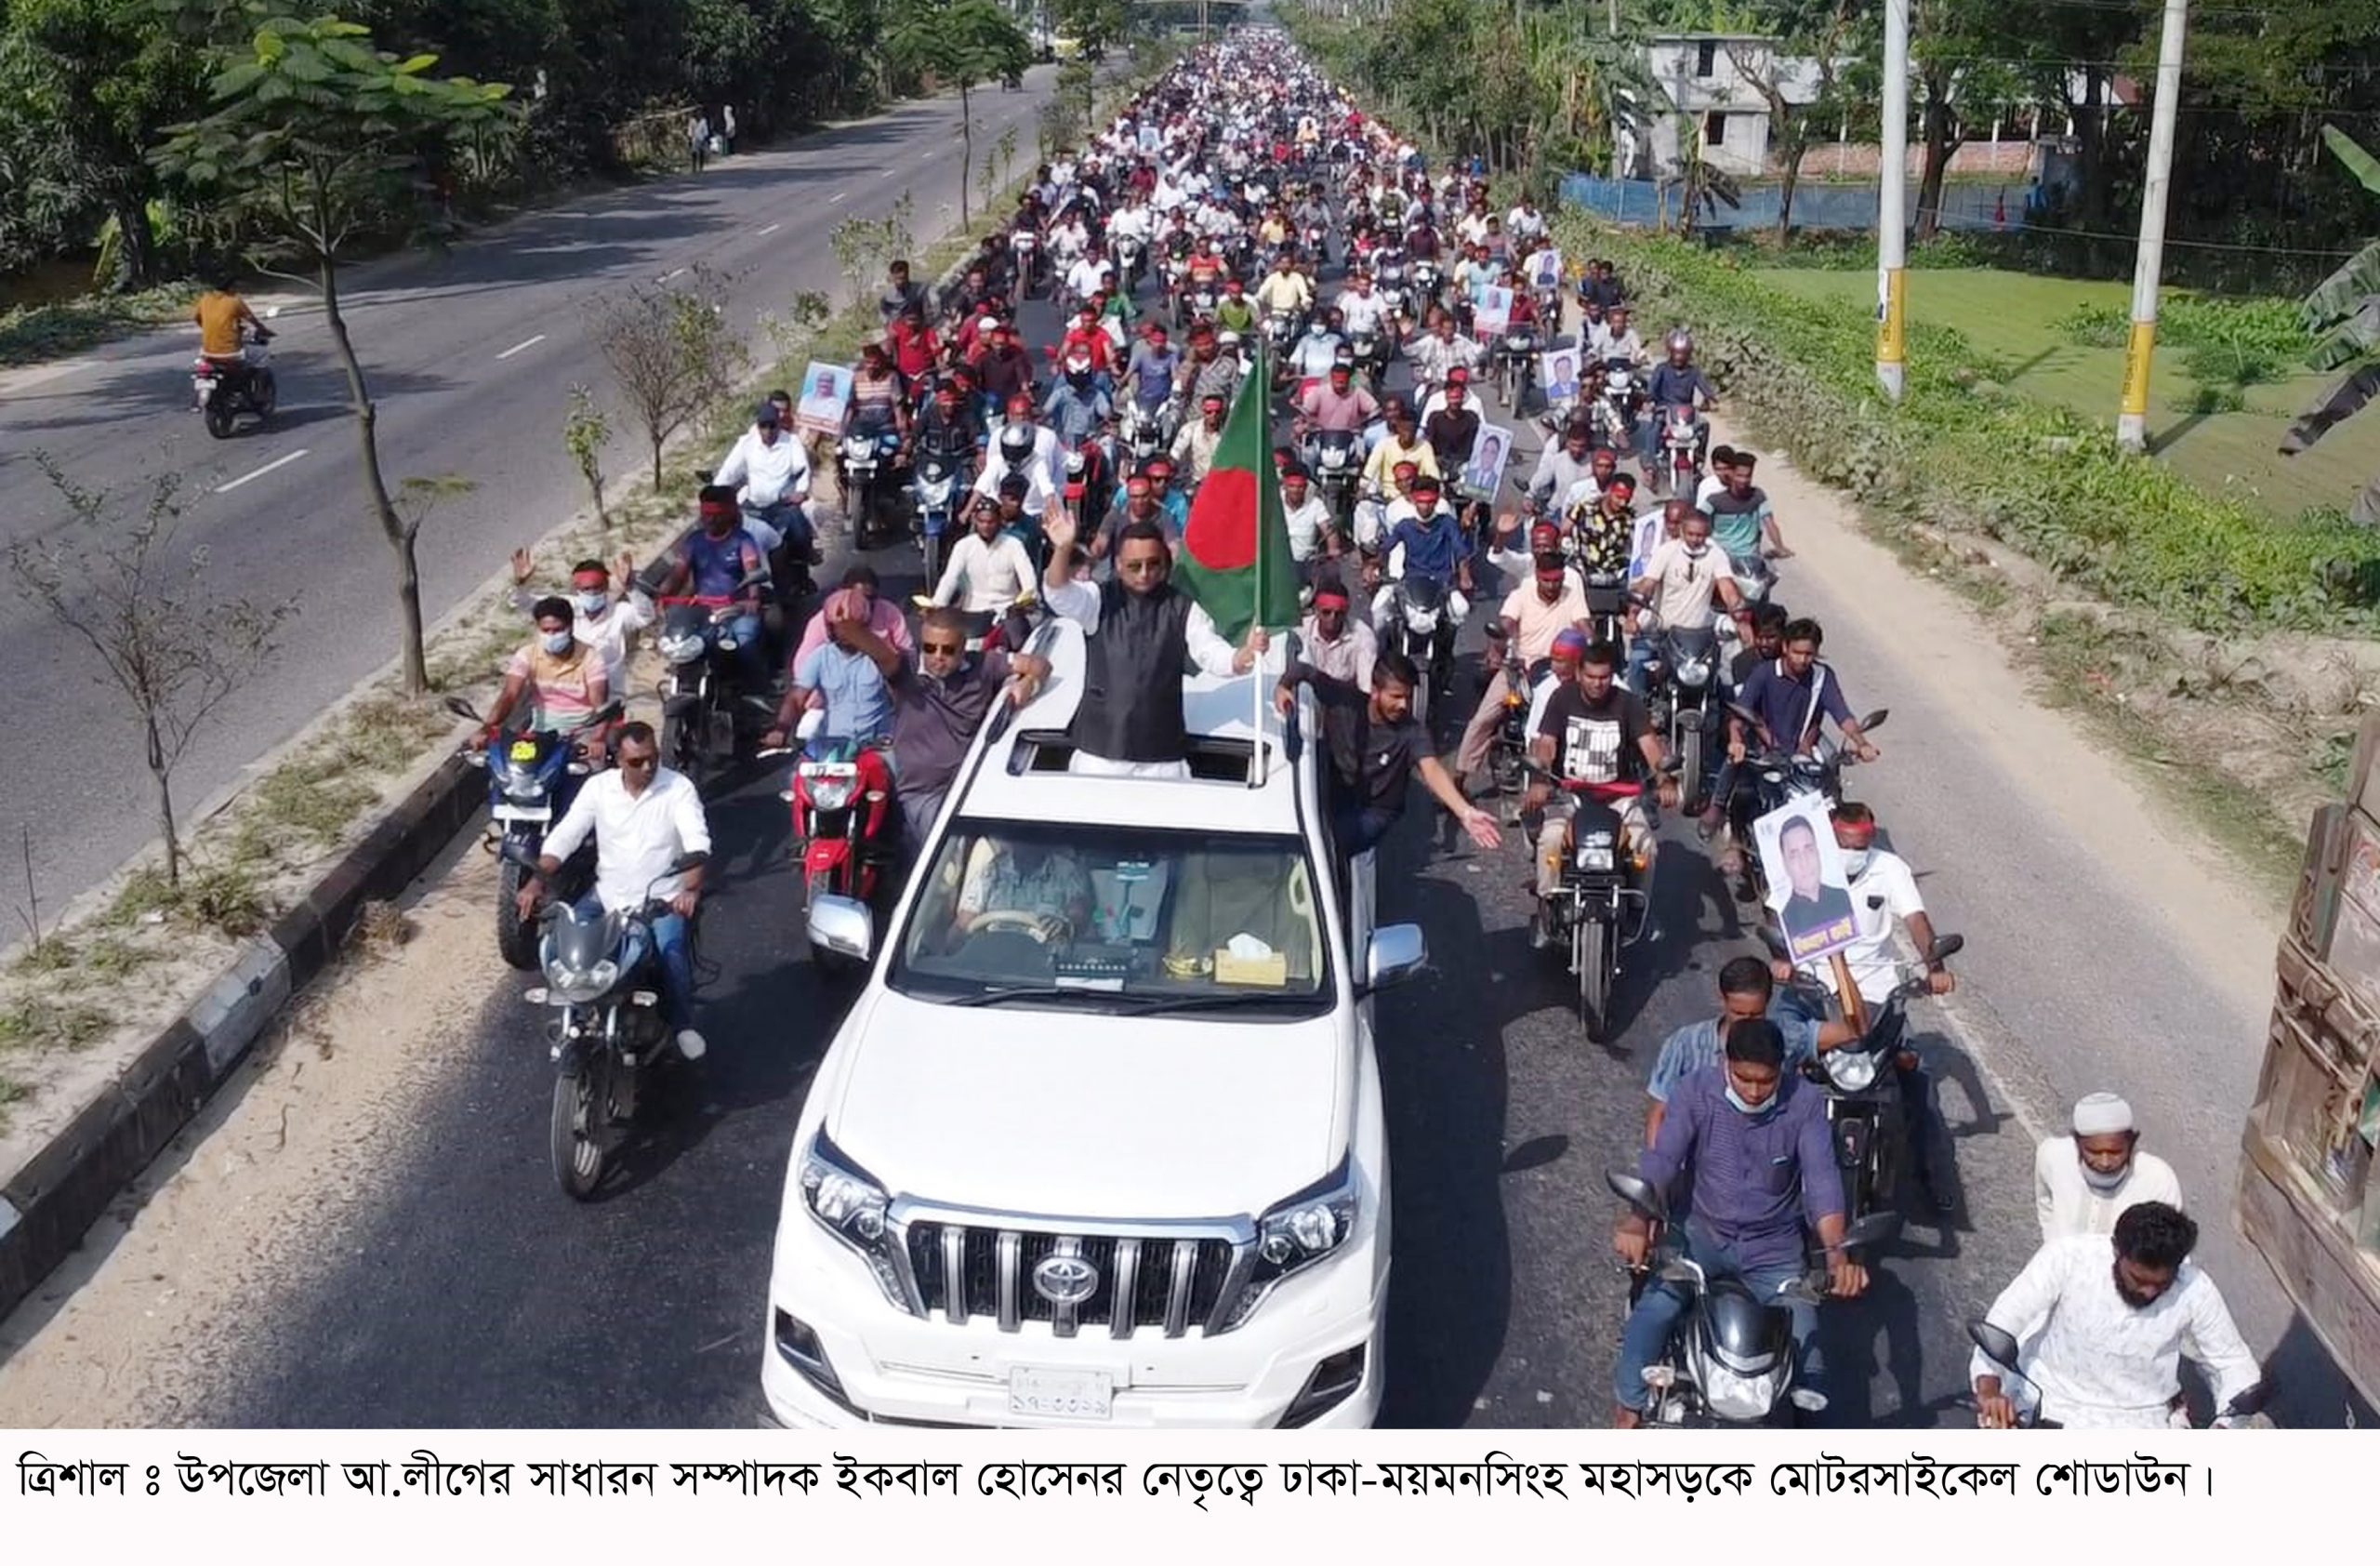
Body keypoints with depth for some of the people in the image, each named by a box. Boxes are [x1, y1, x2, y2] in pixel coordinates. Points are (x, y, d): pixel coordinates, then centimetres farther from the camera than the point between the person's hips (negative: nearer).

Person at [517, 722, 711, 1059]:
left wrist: (691, 888, -38)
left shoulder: (679, 788, -7)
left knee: (670, 948, -31)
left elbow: (697, 842, -19)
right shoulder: (599, 787, 2)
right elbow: (564, 835, -2)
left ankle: (683, 1024, -15)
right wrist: (537, 880, -19)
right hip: (609, 895, 4)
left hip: (662, 898, -3)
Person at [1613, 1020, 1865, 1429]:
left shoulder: (1805, 1104, -12)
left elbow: (1822, 1179, -23)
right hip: (1705, 1232, -1)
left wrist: (1837, 1254, -40)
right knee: (1656, 1306, -26)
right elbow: (1661, 1159, -23)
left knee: (1804, 1345, -8)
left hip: (1775, 1247, 1)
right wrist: (1639, 1222, -42)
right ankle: (1628, 1414, -9)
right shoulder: (1695, 1092, -13)